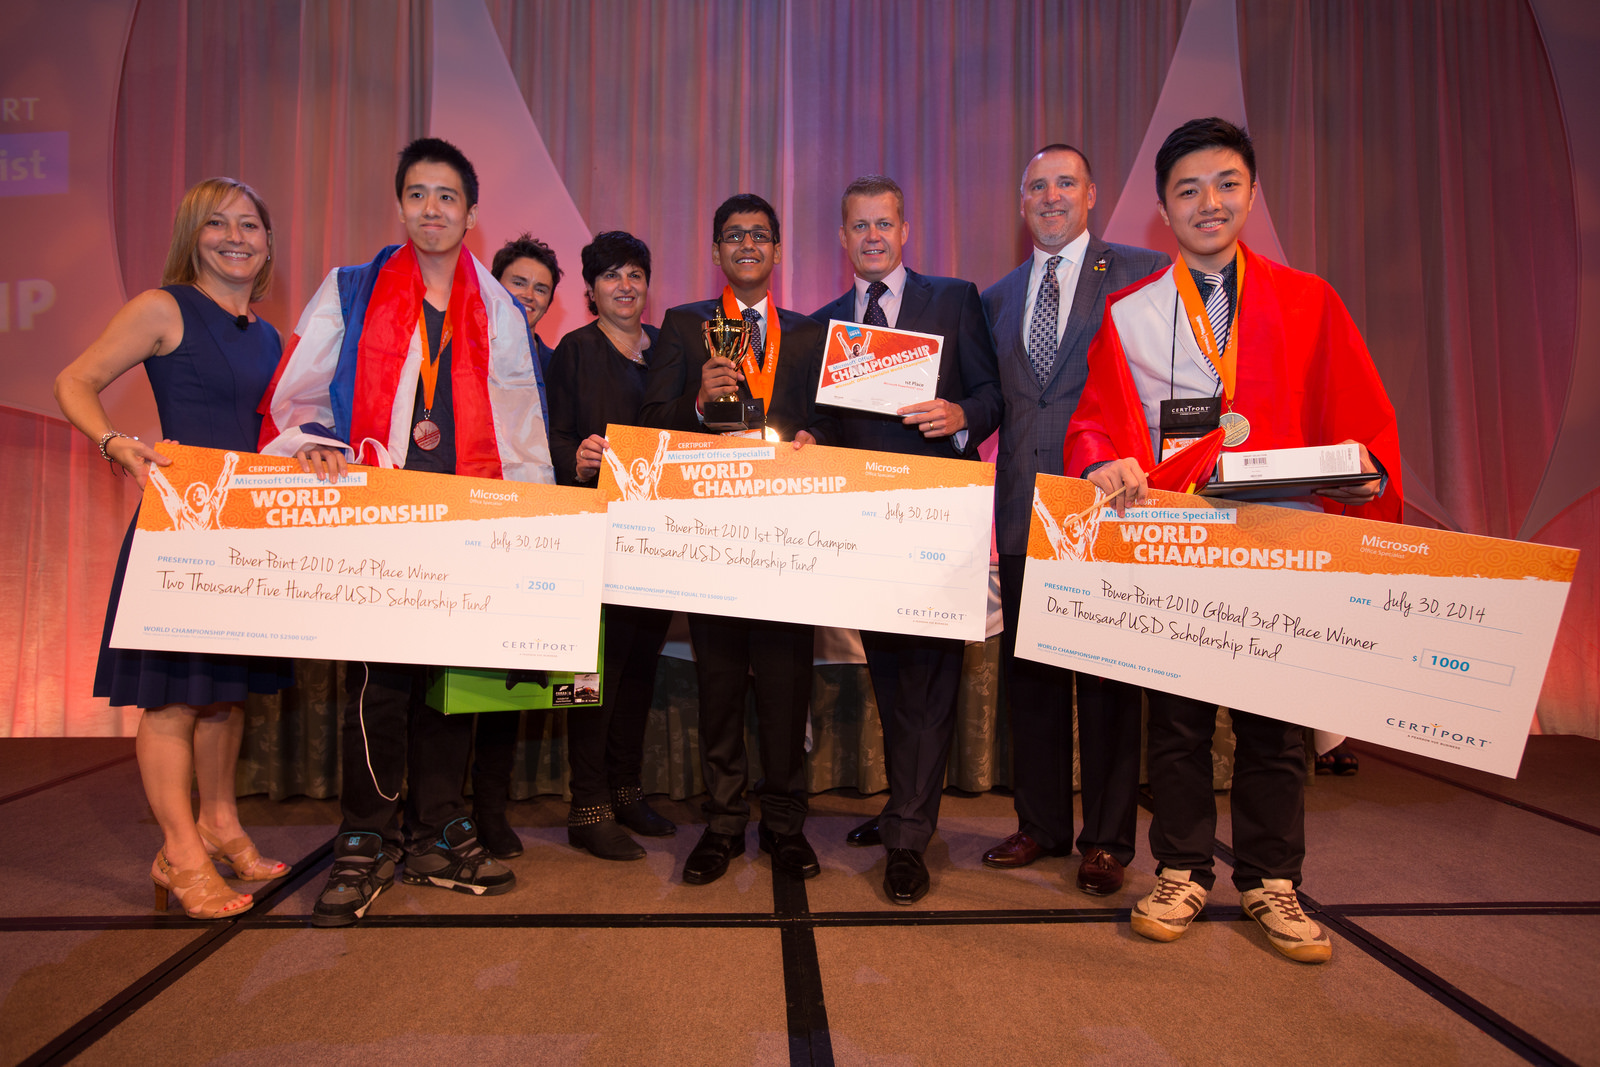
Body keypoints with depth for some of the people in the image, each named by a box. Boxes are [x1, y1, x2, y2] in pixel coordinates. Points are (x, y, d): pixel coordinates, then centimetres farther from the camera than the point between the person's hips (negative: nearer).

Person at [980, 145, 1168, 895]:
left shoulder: (1144, 274, 2)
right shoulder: (997, 298, 17)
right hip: (1025, 509, 5)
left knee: (1108, 675, 3)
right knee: (1027, 672, 10)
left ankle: (1107, 840, 17)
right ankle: (1041, 824, 26)